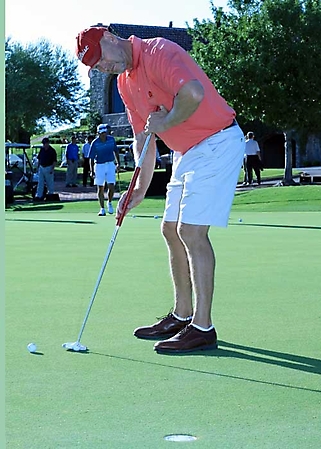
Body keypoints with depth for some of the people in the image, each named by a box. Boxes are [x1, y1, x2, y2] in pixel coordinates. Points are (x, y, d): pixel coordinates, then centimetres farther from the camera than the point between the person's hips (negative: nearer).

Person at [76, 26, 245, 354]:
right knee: (171, 229, 13)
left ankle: (202, 328, -11)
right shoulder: (125, 82, 11)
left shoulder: (159, 52, -18)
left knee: (192, 231, -14)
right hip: (187, 152, 10)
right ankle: (182, 316, 23)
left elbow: (194, 94, -34)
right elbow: (143, 138, 13)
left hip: (218, 142, -10)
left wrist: (165, 122, -18)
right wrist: (140, 188, 3)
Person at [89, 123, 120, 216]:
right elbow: (91, 158, -8)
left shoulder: (111, 139, -1)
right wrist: (92, 171, -15)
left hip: (110, 164, 2)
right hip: (99, 166, -2)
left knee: (111, 187, -7)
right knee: (100, 188, 1)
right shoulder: (95, 143, -10)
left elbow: (115, 151, 13)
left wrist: (118, 163, 9)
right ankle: (102, 209, 10)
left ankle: (109, 203, 20)